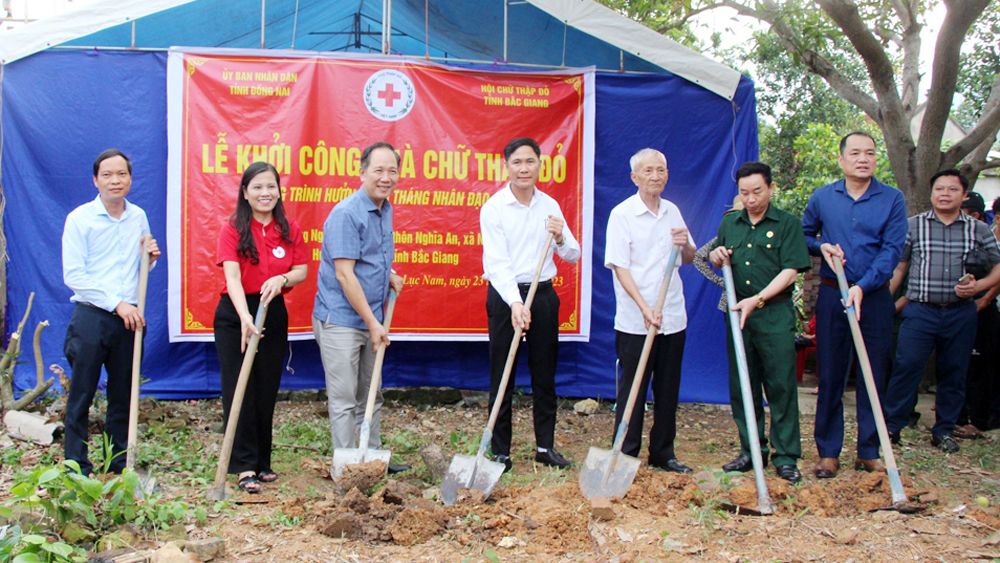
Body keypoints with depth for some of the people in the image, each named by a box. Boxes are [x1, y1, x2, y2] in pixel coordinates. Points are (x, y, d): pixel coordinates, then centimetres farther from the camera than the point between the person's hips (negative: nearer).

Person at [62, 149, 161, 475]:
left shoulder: (139, 217, 10)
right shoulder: (79, 219, -4)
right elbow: (73, 275, -10)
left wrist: (150, 258, -1)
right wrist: (117, 304, -15)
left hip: (130, 318, 4)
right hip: (91, 317, -4)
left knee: (123, 394, 11)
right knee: (81, 395, 0)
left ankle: (119, 463, 21)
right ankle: (77, 468, 8)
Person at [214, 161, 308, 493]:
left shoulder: (289, 229, 5)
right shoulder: (233, 228, -7)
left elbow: (302, 270, 4)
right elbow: (232, 276, -18)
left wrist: (282, 279, -19)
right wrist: (245, 317, -32)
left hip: (274, 313, 3)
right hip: (235, 314, -3)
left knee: (267, 391, 9)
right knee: (240, 391, -3)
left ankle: (262, 463, 20)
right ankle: (245, 468, 1)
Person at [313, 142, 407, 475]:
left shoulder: (385, 210, 10)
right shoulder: (346, 214, -18)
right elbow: (344, 274, -21)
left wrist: (389, 276, 6)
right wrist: (372, 322, -19)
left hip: (371, 319, 9)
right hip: (340, 319, -9)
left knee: (370, 396, 17)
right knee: (343, 399, -2)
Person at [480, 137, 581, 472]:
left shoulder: (550, 206, 7)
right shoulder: (493, 208, -6)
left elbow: (573, 256, 8)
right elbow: (497, 262, -16)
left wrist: (560, 238, -15)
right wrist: (515, 303, -28)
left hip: (543, 294, 4)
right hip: (505, 296, -4)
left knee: (545, 374, 9)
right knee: (502, 378, 1)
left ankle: (545, 447, 20)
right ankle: (500, 452, 9)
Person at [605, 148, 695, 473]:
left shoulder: (672, 212, 11)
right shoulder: (622, 214, -6)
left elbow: (689, 260, 19)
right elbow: (620, 267, -12)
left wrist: (686, 244, -5)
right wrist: (645, 308, -22)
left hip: (673, 318, 5)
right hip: (635, 321, -5)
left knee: (668, 390, 11)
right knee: (632, 389, 0)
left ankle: (663, 454, 23)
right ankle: (624, 456, 10)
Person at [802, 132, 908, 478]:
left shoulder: (892, 199, -1)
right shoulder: (822, 197, 6)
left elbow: (892, 250, -9)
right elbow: (803, 235, 19)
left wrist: (863, 286, -21)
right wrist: (821, 246, -4)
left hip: (875, 297, -1)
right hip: (831, 296, 1)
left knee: (873, 376, 4)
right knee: (830, 375, 4)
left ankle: (869, 452, 15)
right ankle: (828, 452, 12)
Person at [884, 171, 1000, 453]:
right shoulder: (914, 225, 5)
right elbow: (898, 266, 8)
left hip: (961, 313, 2)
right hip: (920, 310, -2)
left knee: (954, 372, 7)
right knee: (906, 367, -7)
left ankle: (944, 431, 19)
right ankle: (891, 425, 4)